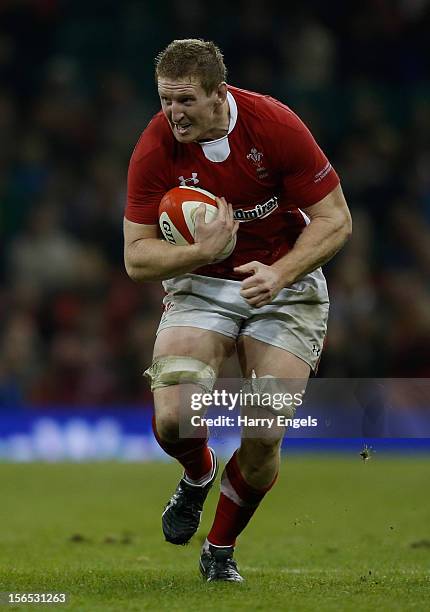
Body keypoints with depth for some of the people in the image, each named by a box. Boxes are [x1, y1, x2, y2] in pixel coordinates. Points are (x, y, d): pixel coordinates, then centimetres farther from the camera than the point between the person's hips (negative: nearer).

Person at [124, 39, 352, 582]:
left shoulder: (276, 125, -19)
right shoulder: (155, 149, -16)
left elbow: (334, 219, -11)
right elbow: (137, 257, -12)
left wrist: (279, 273, -25)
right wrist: (202, 251, -31)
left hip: (285, 284, -1)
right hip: (200, 286, 1)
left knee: (263, 437, -12)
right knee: (173, 418, -21)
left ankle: (220, 551, 16)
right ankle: (198, 474, 18)